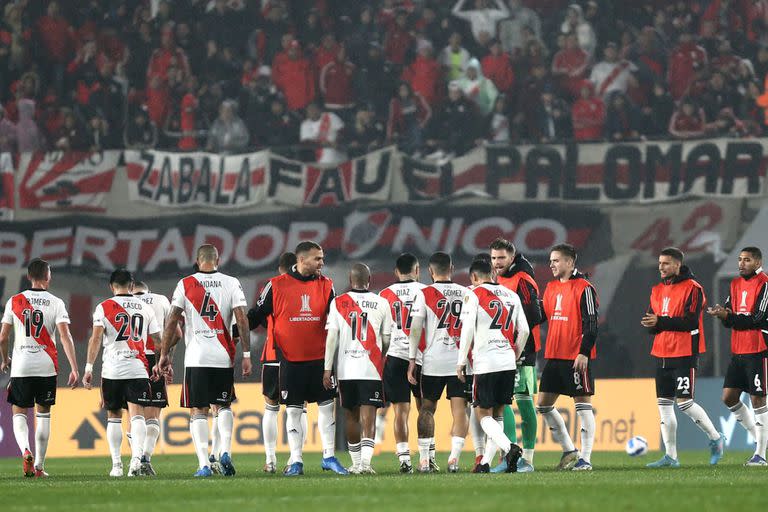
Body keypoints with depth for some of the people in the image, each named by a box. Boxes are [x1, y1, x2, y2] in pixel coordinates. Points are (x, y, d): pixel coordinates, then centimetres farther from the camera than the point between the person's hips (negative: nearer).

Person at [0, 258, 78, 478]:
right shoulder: (55, 303, -2)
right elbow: (65, 336, -11)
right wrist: (74, 369, -12)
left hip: (21, 367, 0)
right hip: (47, 367, 0)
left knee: (19, 414, 9)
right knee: (43, 414, 14)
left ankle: (26, 451, -19)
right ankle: (39, 465, 13)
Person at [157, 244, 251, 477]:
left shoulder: (185, 285, 1)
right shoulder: (231, 283, 3)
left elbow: (172, 321, -1)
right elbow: (242, 320, -3)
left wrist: (164, 355, 5)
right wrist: (246, 354, 1)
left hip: (196, 358, -1)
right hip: (223, 357, 1)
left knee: (198, 411, 4)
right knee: (223, 406, 18)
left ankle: (204, 464, -6)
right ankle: (225, 451, -3)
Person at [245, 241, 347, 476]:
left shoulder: (326, 286, 5)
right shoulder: (277, 286, -3)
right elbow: (257, 316, 4)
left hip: (320, 357, 2)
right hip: (290, 359, -2)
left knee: (327, 406, 3)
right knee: (293, 410, 2)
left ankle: (329, 457, 12)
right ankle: (295, 461, 7)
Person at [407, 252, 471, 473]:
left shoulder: (425, 294, -2)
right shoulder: (465, 293, 6)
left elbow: (415, 329, -5)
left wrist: (412, 360, -1)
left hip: (433, 361, -1)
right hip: (459, 359, 1)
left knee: (427, 408, 9)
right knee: (459, 409, 0)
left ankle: (425, 459, 5)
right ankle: (454, 458, -12)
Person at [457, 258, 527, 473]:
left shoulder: (474, 296, -4)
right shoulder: (512, 296, 13)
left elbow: (468, 330, -10)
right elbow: (524, 330, 12)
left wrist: (461, 361, -3)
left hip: (485, 364, -5)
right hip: (508, 363, 5)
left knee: (484, 415, 0)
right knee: (497, 414, 13)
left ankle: (509, 448, -22)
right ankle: (485, 462, 11)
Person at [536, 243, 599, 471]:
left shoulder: (583, 288, -9)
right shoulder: (551, 288, 14)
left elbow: (591, 324, -13)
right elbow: (544, 315, 22)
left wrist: (584, 352, -19)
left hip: (576, 357, -8)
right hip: (554, 356, 9)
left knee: (582, 404, -4)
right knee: (543, 404, 8)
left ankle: (585, 458, -1)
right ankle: (569, 450, 18)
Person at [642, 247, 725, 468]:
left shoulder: (692, 288, -9)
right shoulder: (657, 290, 14)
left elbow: (691, 322, -18)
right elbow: (652, 321, 14)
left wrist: (661, 322, -21)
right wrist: (650, 324, -10)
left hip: (684, 354, -7)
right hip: (662, 354, 7)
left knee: (684, 402, -10)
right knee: (664, 404, 4)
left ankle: (715, 438, 11)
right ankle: (670, 457, 8)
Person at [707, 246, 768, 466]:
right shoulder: (736, 284, 13)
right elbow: (730, 317, 12)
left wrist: (728, 316, -20)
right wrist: (722, 313, -11)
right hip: (738, 351, 8)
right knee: (729, 397, 5)